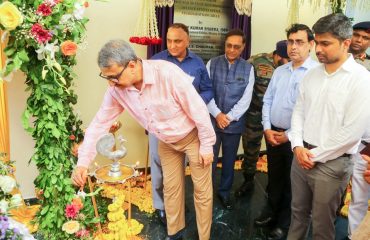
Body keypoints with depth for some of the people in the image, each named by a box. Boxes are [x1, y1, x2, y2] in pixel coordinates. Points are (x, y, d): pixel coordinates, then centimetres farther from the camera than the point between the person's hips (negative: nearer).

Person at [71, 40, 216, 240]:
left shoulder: (168, 73, -34)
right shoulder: (117, 89, -17)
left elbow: (199, 109, -25)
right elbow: (100, 122, -8)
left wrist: (206, 145, -17)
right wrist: (83, 161, -13)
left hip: (193, 136, -4)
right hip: (166, 142, 5)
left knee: (202, 190, 8)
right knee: (171, 188, 17)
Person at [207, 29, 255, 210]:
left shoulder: (248, 69, 1)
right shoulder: (212, 64, 0)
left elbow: (246, 99, -3)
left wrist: (229, 117, -12)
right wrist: (217, 114, -14)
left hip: (235, 124, 1)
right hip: (212, 121, -1)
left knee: (229, 161, 15)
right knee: (209, 160, 7)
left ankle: (225, 192, 34)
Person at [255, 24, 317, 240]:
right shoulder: (280, 71, 7)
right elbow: (267, 101, 9)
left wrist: (290, 135, -14)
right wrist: (267, 128, -2)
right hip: (272, 134, 5)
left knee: (291, 182, 12)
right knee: (274, 177, 20)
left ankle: (285, 223, 32)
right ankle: (271, 212, 41)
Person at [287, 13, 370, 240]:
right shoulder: (312, 74, 5)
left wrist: (315, 156, -12)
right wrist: (298, 146, -4)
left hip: (332, 164, -5)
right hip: (301, 156, 5)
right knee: (298, 212, 20)